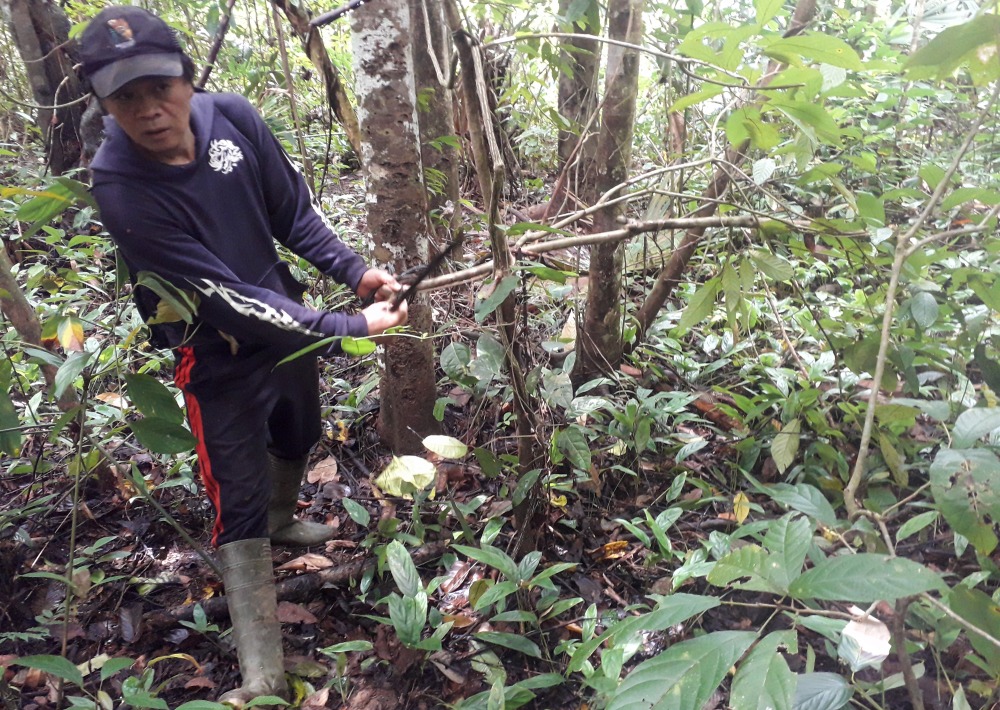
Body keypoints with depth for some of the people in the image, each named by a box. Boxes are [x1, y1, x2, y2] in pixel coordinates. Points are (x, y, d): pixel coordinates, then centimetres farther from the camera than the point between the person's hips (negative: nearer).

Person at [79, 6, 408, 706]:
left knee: (298, 439, 28)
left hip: (287, 322, 6)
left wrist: (355, 270, -12)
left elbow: (294, 212, 0)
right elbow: (227, 301, -31)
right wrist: (348, 328, -30)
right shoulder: (123, 190, -29)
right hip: (220, 356, -6)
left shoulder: (232, 117, -15)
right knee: (240, 509, -2)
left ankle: (282, 521, 61)